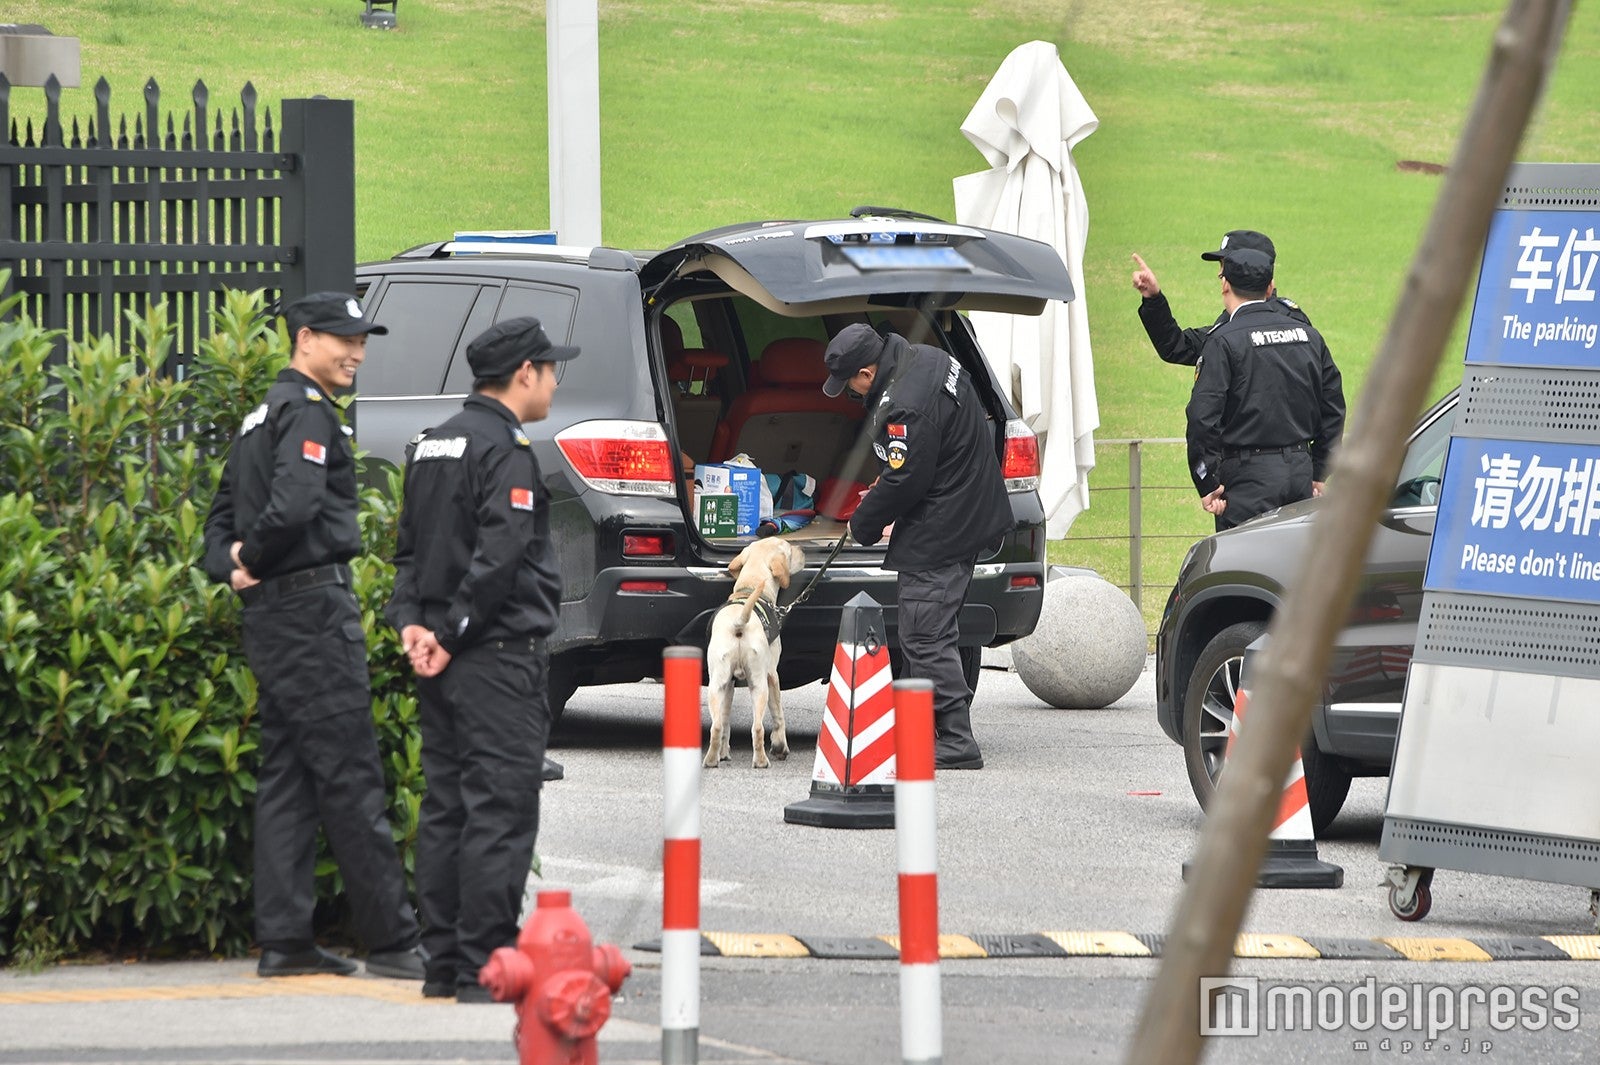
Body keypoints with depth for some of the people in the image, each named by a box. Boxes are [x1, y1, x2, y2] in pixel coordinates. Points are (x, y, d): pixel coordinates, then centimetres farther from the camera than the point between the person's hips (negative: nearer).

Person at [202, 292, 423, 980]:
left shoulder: (264, 418, 21)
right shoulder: (309, 413, -12)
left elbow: (223, 514, 22)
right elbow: (294, 504, -27)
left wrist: (230, 564, 4)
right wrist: (252, 559, -11)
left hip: (269, 614, 10)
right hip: (313, 608, -10)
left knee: (286, 778, 9)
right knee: (350, 775, -8)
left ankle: (283, 939, 8)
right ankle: (392, 939, -6)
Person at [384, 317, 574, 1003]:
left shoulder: (432, 445, 16)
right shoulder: (506, 450, -13)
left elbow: (411, 547, 15)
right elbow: (498, 556, -22)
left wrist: (412, 622, 4)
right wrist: (450, 633, -15)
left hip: (442, 663, 9)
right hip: (499, 658, -9)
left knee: (445, 808, 11)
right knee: (501, 812, -7)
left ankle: (444, 961, 13)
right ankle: (485, 966, -9)